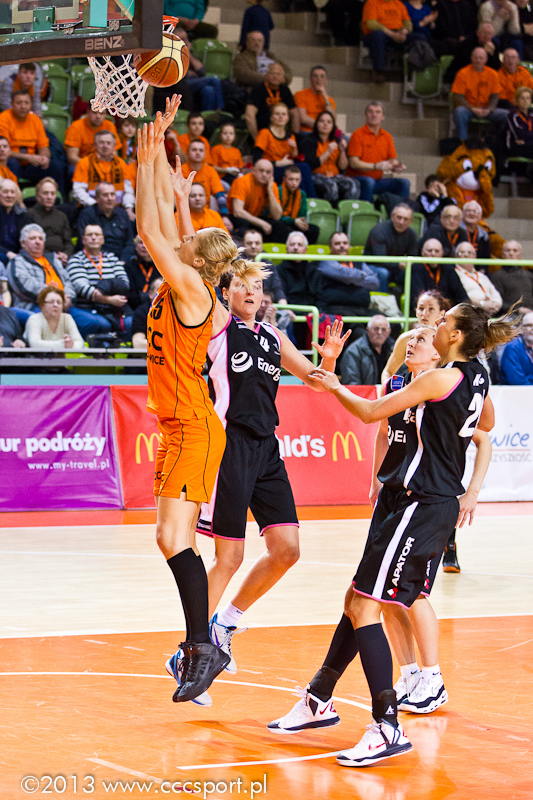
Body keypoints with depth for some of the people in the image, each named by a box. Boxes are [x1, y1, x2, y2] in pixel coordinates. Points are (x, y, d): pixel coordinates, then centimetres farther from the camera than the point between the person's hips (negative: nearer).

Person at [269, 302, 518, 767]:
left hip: (423, 506, -10)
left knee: (364, 607, -13)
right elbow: (486, 423, 33)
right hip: (442, 503, 10)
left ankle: (388, 727, -18)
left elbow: (370, 412, -8)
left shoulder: (439, 378, -15)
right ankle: (319, 702, 24)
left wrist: (336, 386, 8)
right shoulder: (476, 377, 10)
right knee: (358, 601, 15)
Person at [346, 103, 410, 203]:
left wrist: (397, 166, -13)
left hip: (378, 181, 6)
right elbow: (353, 163, -13)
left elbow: (393, 160, 13)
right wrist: (376, 166, -23)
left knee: (404, 183, -14)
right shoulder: (358, 134, -6)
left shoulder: (387, 136, 12)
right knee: (368, 181, -38)